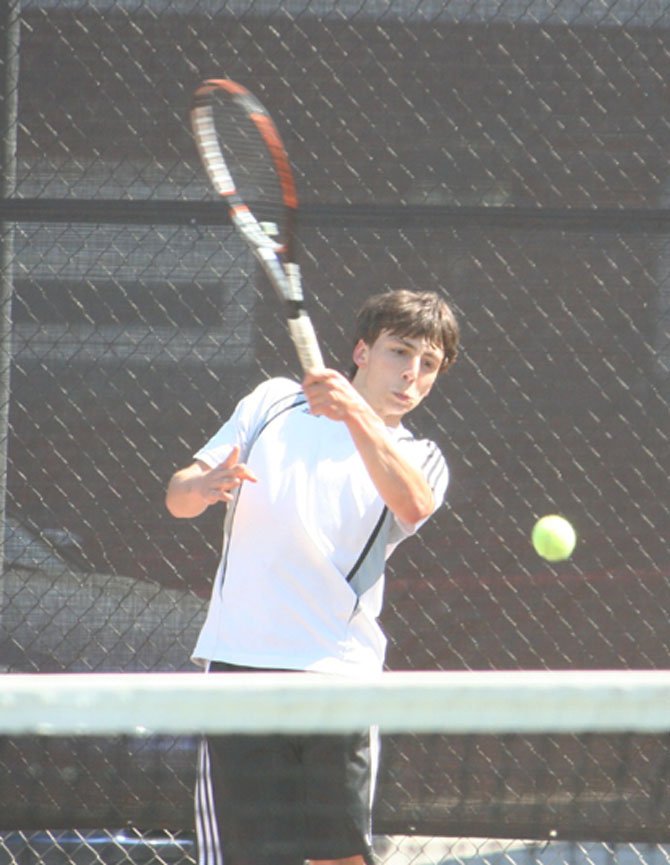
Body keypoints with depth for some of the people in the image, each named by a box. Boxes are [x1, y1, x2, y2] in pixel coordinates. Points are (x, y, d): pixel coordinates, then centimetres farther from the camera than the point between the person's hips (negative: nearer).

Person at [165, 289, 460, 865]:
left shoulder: (417, 459, 10)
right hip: (243, 663, -1)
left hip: (341, 674, 1)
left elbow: (413, 502, -16)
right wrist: (206, 485, -15)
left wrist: (356, 414, -31)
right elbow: (178, 496, 10)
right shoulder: (275, 403, 13)